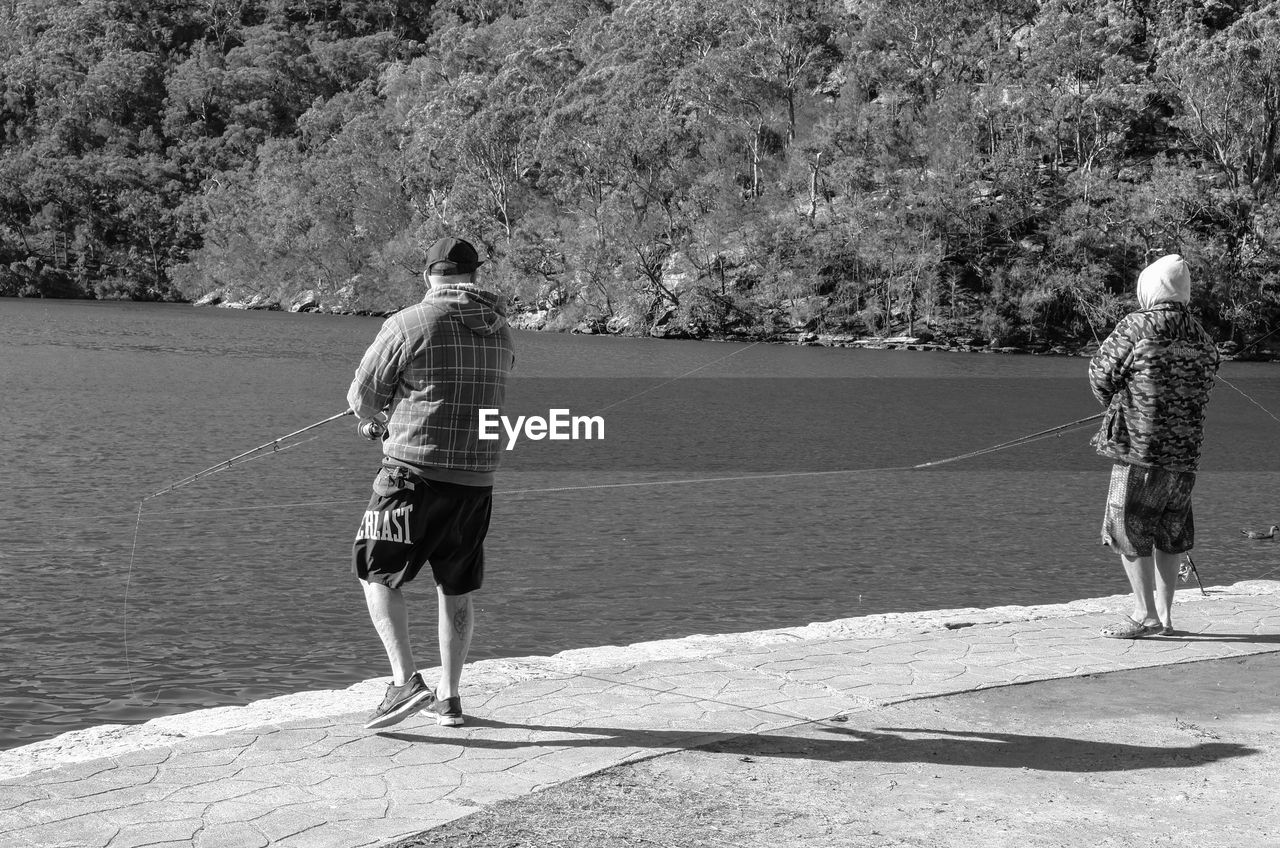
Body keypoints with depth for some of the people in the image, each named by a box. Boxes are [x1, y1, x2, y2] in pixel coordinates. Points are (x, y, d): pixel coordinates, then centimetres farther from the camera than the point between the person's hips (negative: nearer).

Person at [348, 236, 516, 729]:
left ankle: (406, 682, -8)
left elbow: (361, 397, -2)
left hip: (415, 472, -5)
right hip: (477, 479, 6)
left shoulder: (407, 324, -9)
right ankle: (449, 697, 21)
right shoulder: (501, 335, 9)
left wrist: (378, 418, 23)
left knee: (377, 573, 6)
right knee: (456, 589, 15)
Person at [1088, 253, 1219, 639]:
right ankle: (1164, 614, 18)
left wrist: (1115, 402, 19)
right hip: (1185, 448, 6)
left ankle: (1145, 614, -2)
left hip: (1140, 445, -6)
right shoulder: (1202, 340, 8)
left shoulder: (1135, 327, -9)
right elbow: (1200, 392, 13)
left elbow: (1100, 374, -3)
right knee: (1170, 531, 14)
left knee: (1128, 528, 1)